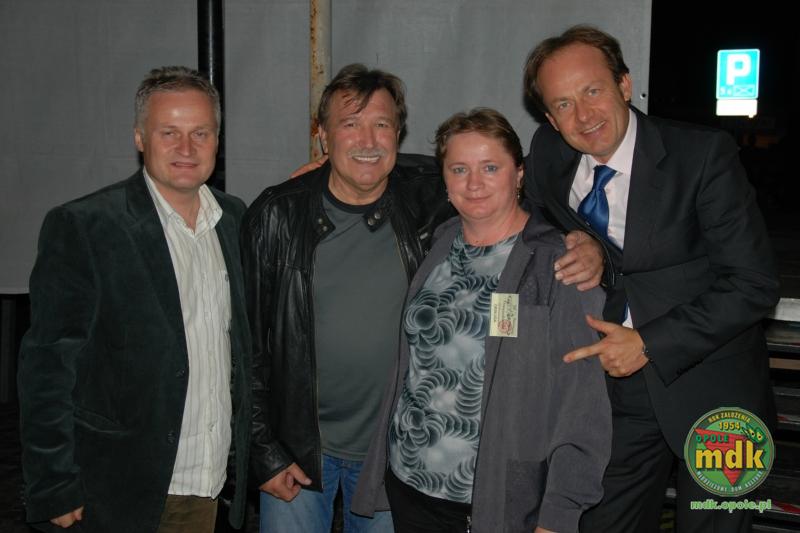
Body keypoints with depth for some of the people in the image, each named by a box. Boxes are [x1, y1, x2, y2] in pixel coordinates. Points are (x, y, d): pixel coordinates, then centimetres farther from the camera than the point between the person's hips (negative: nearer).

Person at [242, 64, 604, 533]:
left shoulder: (428, 198, -10)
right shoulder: (277, 216, -10)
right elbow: (249, 344, -5)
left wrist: (587, 247, -19)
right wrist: (264, 453, -5)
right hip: (298, 447, 0)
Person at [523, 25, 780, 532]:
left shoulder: (704, 154, -17)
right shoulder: (548, 155, -4)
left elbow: (754, 284, -16)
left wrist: (651, 343, -21)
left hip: (710, 392, -3)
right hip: (615, 385, 4)